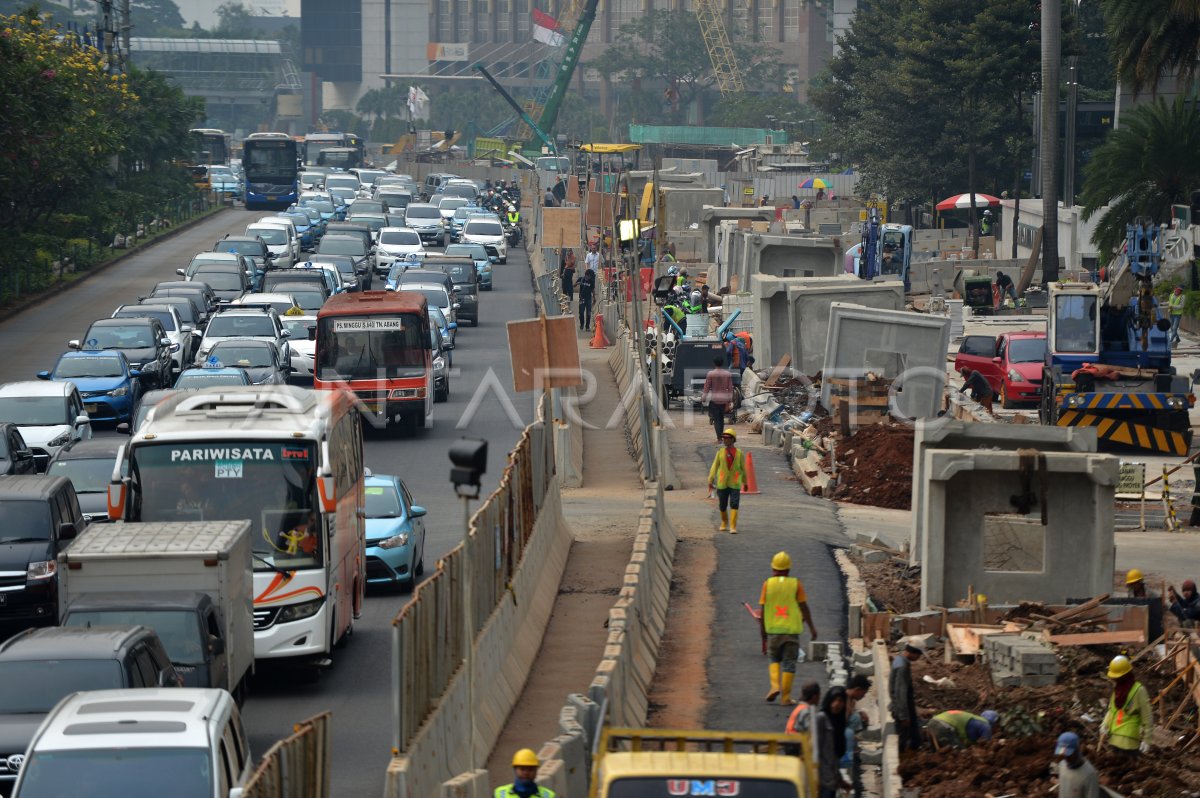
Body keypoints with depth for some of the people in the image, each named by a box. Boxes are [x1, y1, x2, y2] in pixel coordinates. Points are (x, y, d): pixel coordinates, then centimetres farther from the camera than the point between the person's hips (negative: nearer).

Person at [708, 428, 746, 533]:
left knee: (734, 505, -11)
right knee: (722, 505, 10)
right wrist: (710, 481, -4)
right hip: (722, 484, 2)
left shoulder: (739, 453, 1)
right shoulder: (720, 452, 3)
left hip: (735, 484, -2)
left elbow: (743, 468, 11)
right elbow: (714, 467, 2)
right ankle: (724, 523, 33)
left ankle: (733, 526, -10)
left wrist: (745, 482, 17)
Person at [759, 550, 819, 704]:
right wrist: (811, 627, 8)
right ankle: (785, 696, 4)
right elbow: (804, 608, -1)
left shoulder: (767, 584, -2)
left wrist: (762, 629, 11)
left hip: (773, 629, 1)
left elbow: (763, 610, 0)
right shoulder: (796, 584, -3)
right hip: (792, 629, -1)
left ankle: (775, 685, -4)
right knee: (789, 663, 6)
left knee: (773, 658, 18)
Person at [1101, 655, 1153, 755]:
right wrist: (1105, 726, 0)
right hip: (1114, 738, 8)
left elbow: (1147, 717, -11)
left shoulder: (1138, 691, -13)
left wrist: (1146, 740, -12)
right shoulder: (1117, 688, 10)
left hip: (1129, 740, -8)